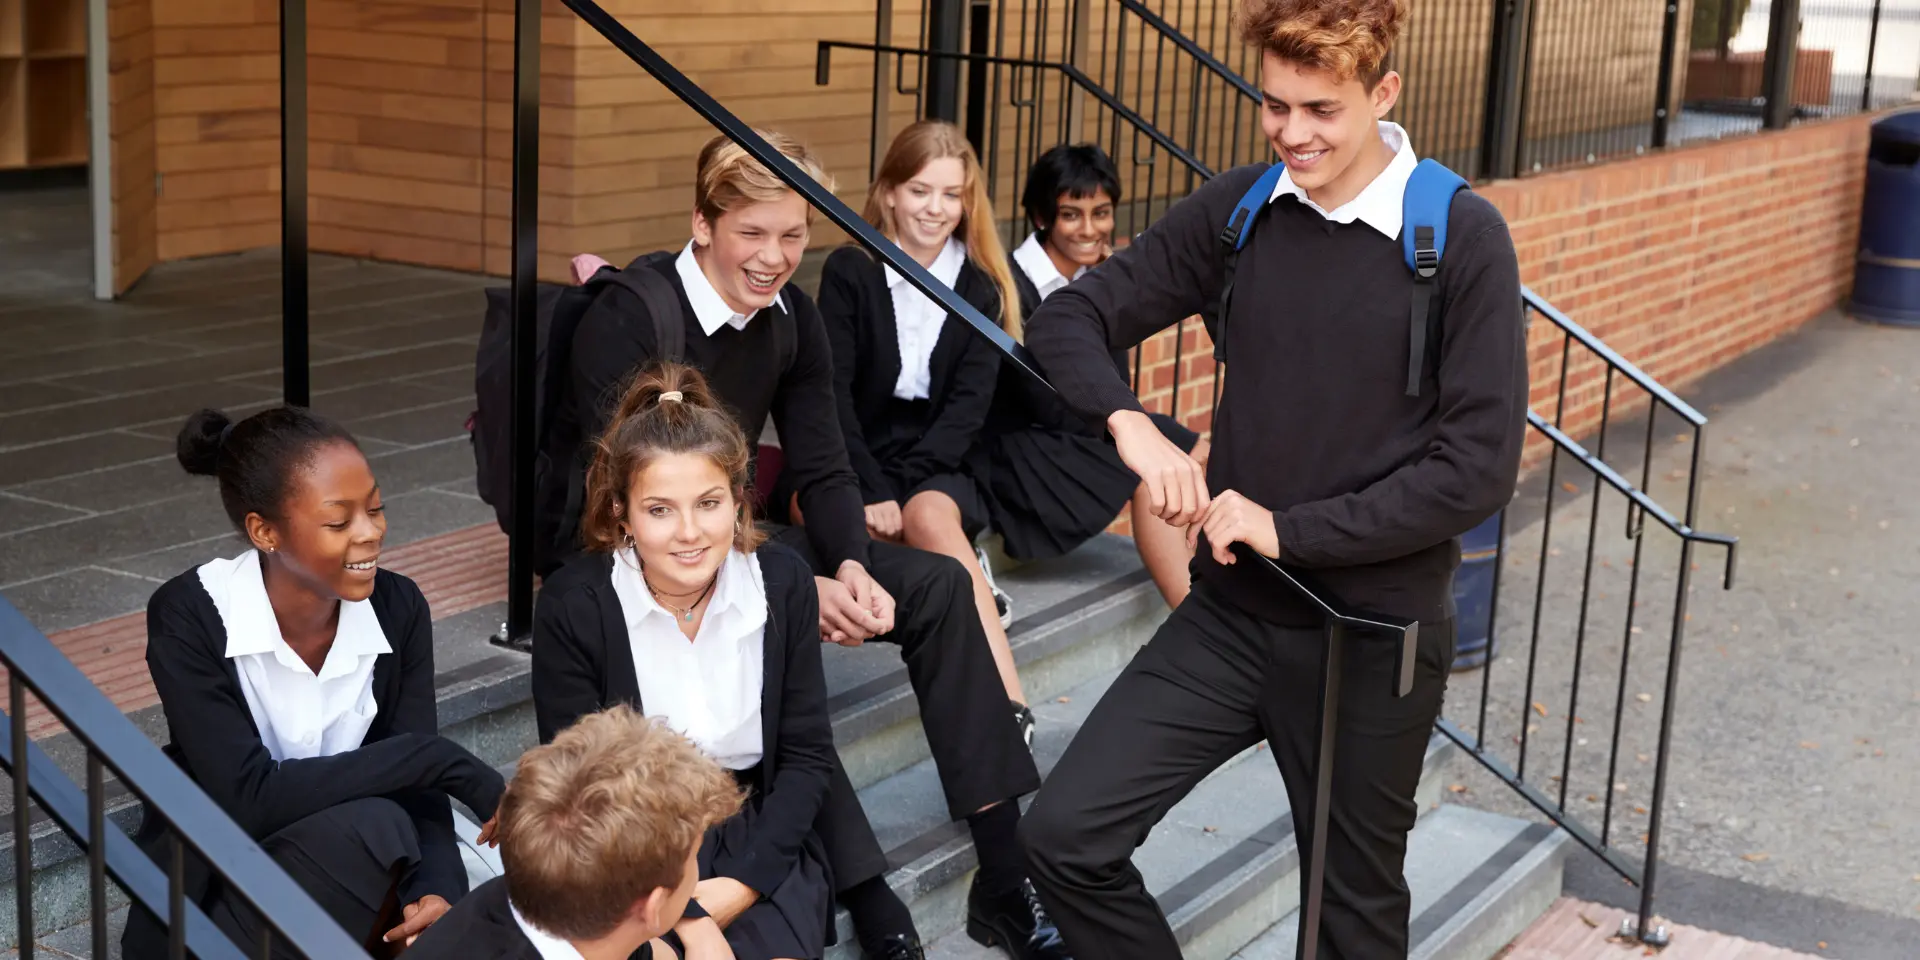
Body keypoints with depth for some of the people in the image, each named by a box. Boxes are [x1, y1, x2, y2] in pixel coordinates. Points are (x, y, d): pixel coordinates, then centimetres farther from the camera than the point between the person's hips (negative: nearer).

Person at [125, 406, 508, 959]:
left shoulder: (397, 608, -6)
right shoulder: (190, 616, -18)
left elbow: (416, 790, -9)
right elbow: (249, 798, -27)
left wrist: (436, 890, -30)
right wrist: (439, 758, -29)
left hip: (342, 902, 4)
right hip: (206, 906, -4)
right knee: (370, 829, -31)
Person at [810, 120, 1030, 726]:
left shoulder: (980, 289, 6)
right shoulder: (850, 271, 0)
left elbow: (969, 404, -2)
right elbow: (833, 394, -7)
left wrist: (902, 487, -16)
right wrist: (874, 492, -20)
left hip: (938, 467, 1)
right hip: (856, 464, -1)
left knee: (931, 515, -35)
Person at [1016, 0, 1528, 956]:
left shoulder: (1462, 239, -12)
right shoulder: (1237, 210, -1)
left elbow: (1479, 467, -15)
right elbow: (1069, 318, 3)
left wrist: (1291, 529, -17)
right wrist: (1131, 425, -17)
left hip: (1375, 634, -3)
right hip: (1232, 612, 3)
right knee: (1064, 836, -7)